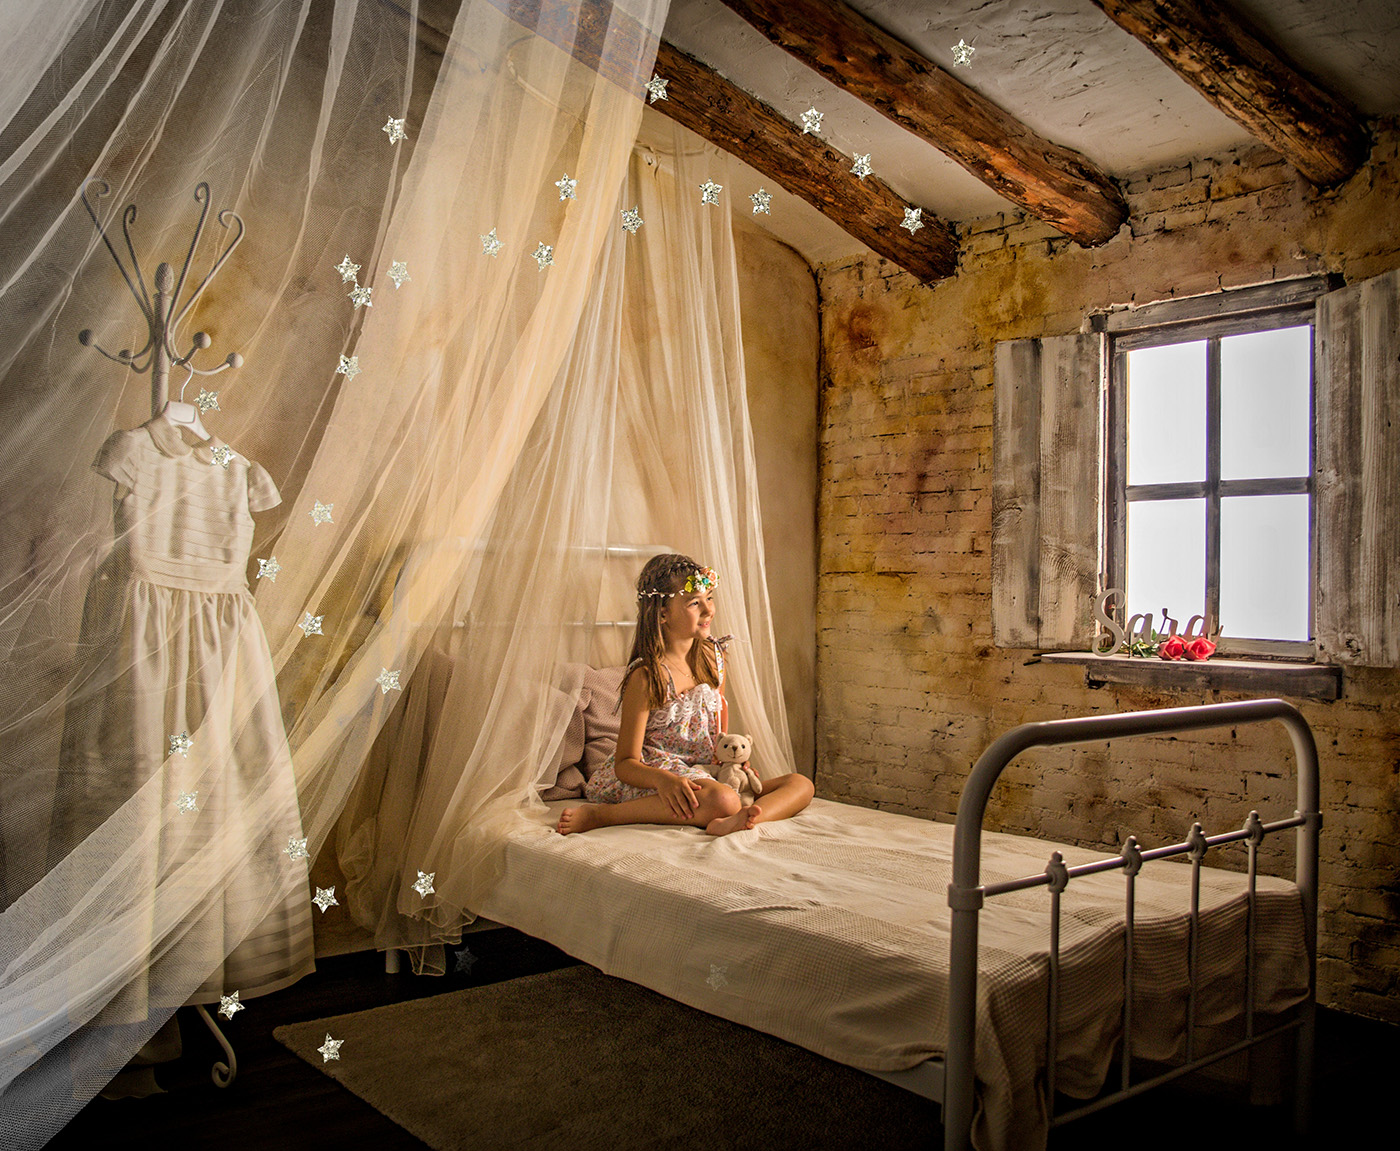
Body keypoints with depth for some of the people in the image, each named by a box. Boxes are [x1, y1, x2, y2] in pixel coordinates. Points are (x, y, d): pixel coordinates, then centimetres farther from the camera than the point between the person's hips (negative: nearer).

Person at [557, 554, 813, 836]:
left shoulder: (713, 656, 8)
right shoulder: (647, 677, -14)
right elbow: (625, 763, -15)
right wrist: (664, 780, -34)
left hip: (707, 773, 7)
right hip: (652, 775, -7)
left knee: (801, 784, -7)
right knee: (722, 800, -38)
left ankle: (728, 823, -36)